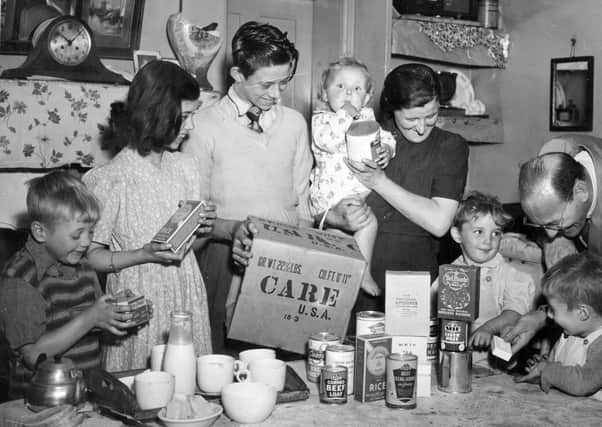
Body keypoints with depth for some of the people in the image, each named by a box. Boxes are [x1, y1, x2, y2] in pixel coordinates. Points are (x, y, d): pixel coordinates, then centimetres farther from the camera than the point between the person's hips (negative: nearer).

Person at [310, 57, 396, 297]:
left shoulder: (367, 117, 12)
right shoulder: (320, 119, -7)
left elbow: (385, 137, 16)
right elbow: (327, 141, -27)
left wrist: (386, 150, -7)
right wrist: (345, 115, -22)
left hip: (364, 188, 8)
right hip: (334, 192, -8)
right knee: (367, 221, -21)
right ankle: (363, 273, -11)